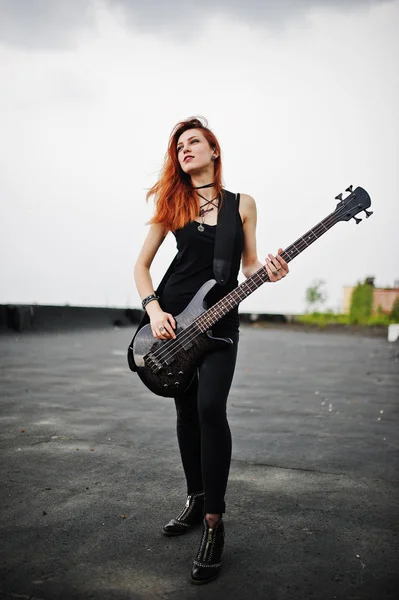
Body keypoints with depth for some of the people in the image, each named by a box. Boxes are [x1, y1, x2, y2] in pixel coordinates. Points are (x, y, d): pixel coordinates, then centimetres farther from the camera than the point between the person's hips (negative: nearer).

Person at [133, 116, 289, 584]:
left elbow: (248, 266, 6)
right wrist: (153, 309, -10)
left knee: (210, 407, -17)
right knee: (187, 411, 10)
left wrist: (268, 272, -16)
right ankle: (196, 498, 28)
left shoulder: (242, 204, 4)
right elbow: (142, 265, 5)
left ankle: (214, 522, -5)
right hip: (173, 318, 2)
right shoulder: (172, 205, 5)